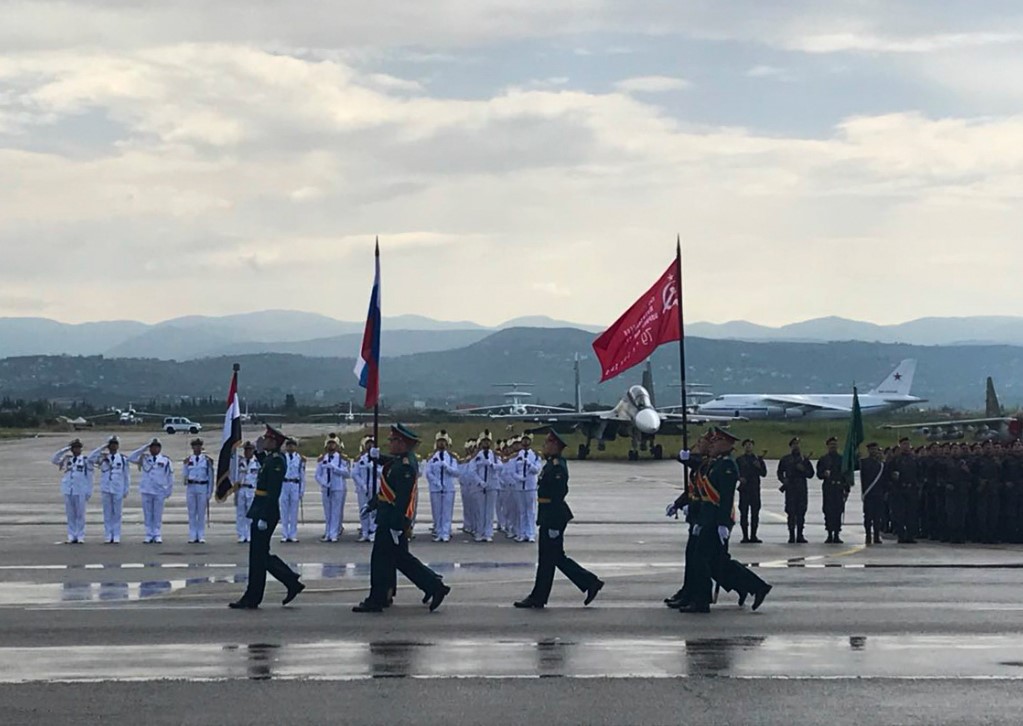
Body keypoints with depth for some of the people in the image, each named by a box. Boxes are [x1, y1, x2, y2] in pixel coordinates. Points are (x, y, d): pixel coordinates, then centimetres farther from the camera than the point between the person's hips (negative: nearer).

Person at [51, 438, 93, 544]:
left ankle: (80, 537, 1)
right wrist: (65, 450, -2)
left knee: (80, 515, -3)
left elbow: (89, 477, 3)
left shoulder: (86, 460, 3)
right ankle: (71, 537, 9)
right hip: (68, 491, 3)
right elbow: (54, 460, 3)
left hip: (80, 491, -3)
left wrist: (89, 492, 0)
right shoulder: (67, 459, 13)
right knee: (70, 515, 5)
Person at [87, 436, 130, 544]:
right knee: (107, 513, 4)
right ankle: (108, 536, 8)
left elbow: (127, 476, 6)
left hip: (118, 490, -1)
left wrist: (126, 490, 4)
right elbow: (90, 458, -11)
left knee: (117, 514, 2)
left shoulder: (123, 459, 3)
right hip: (106, 489, 1)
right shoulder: (103, 458, 5)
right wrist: (102, 448, -11)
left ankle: (116, 537, 6)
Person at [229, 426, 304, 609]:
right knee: (261, 555, 14)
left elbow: (273, 492, -21)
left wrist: (264, 517, -23)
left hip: (265, 513, -10)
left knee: (258, 556, -2)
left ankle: (251, 599, 4)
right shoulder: (269, 459, 13)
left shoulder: (276, 462, -17)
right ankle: (292, 583, 16)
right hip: (261, 512, 10)